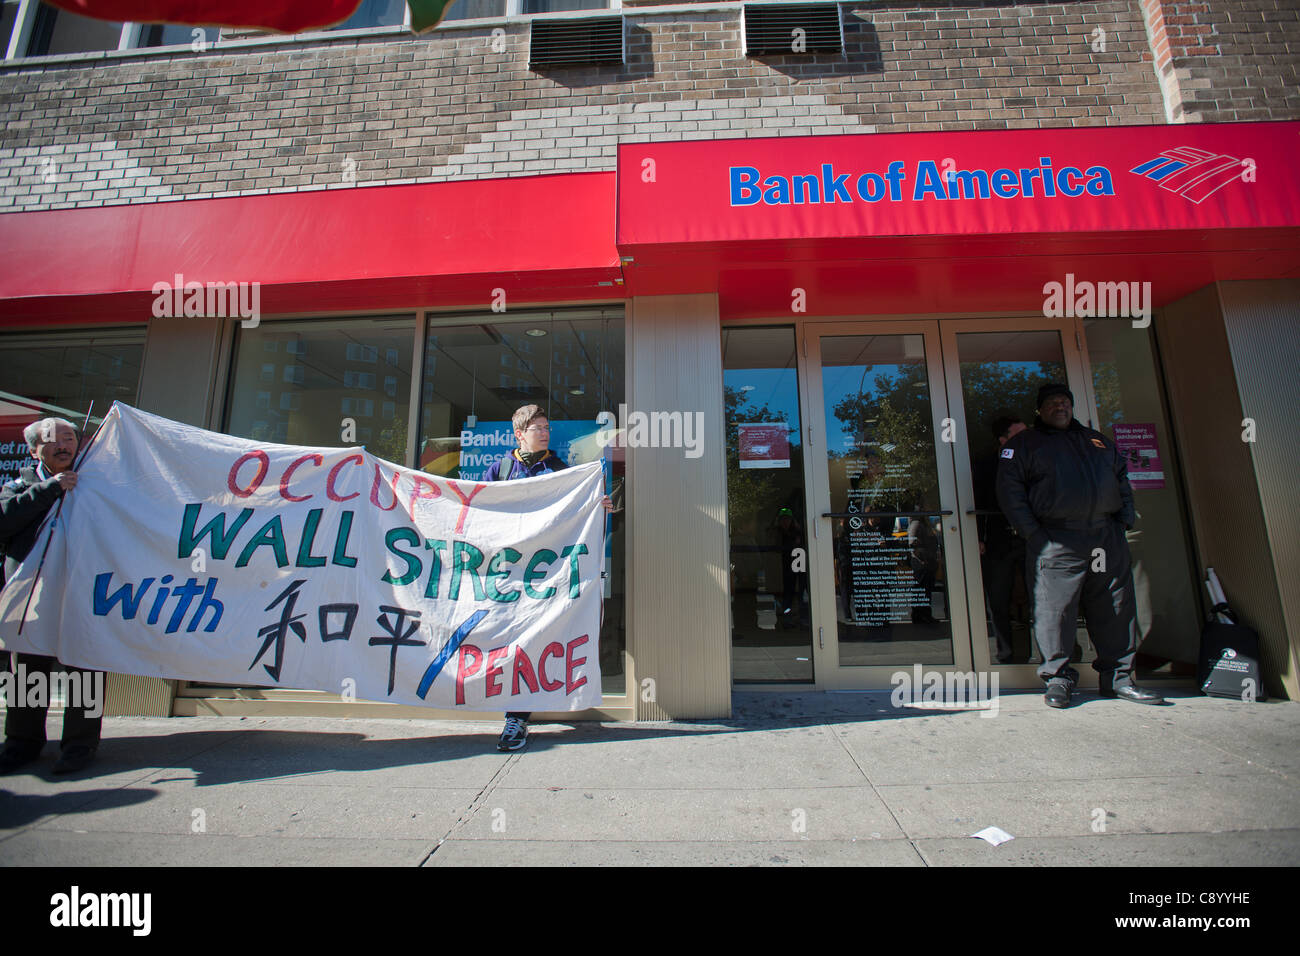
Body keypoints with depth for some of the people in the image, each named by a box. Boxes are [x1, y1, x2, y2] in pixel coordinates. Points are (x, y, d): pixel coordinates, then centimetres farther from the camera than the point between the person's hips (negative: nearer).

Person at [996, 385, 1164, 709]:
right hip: (1055, 540, -5)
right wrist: (1031, 532, -10)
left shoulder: (1098, 441, 23)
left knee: (1117, 609, 8)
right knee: (1054, 608, -7)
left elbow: (1122, 479, 26)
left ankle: (1118, 676, 20)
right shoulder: (1023, 444, 6)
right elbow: (1009, 489, -3)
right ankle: (1058, 676, 3)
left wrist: (1125, 519, 11)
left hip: (1107, 536, 5)